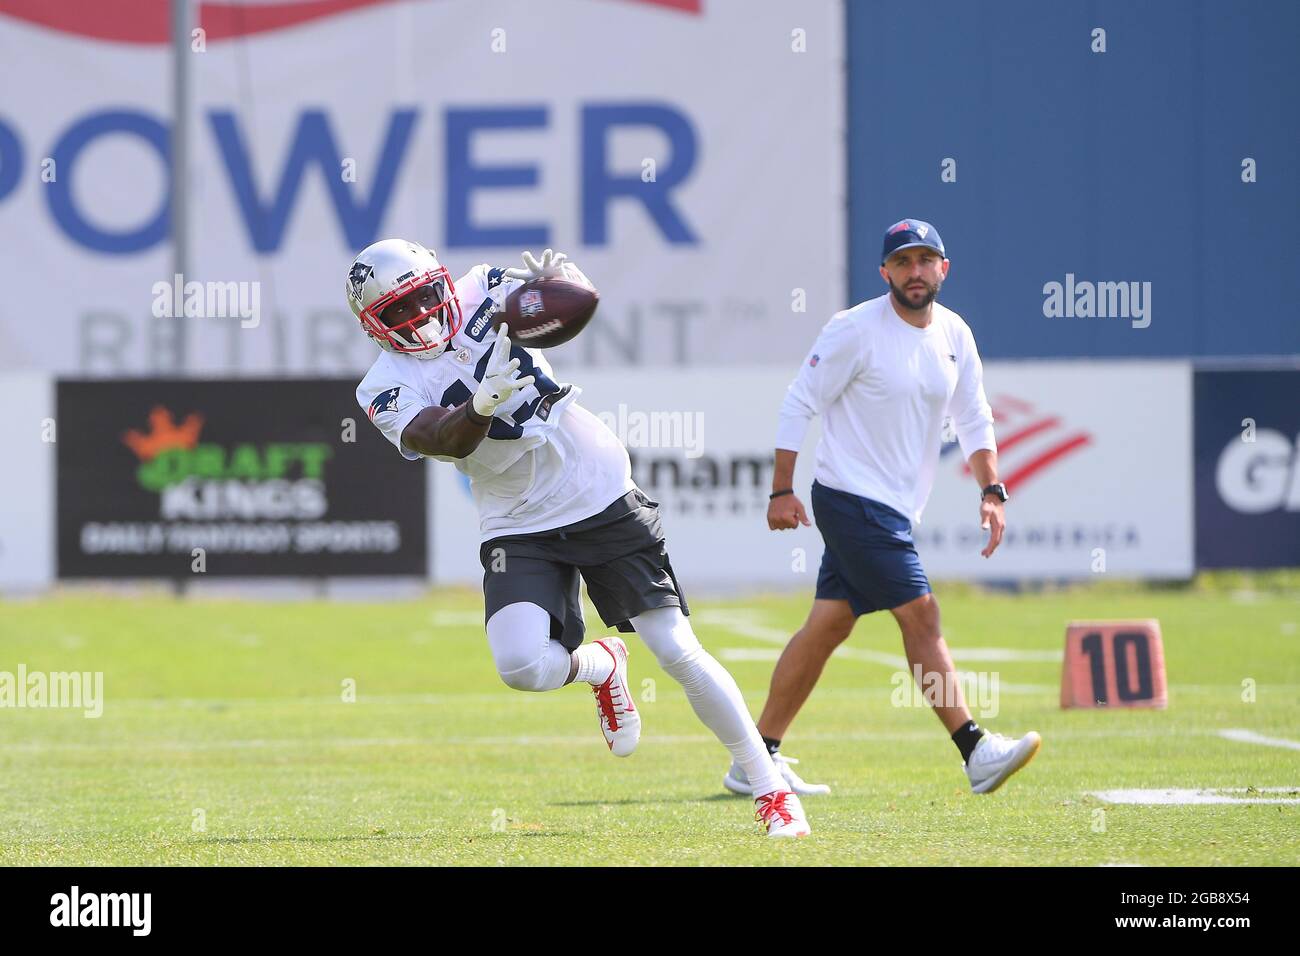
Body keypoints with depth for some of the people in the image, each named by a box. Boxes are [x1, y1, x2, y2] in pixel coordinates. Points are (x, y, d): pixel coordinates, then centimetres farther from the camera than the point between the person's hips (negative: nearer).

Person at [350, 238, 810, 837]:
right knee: (522, 667, -22)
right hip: (520, 529, 0)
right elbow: (446, 440, -25)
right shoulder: (388, 388, -7)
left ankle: (771, 790, 7)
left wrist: (563, 281, -30)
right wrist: (482, 405, -45)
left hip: (601, 496, 0)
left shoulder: (482, 294, -2)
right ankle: (600, 666, 15)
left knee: (678, 653, -5)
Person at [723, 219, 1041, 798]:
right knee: (920, 615, -12)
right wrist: (782, 490, -12)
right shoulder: (856, 330, -12)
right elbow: (799, 404, -9)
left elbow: (973, 419, 16)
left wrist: (991, 492, 3)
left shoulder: (955, 336, 8)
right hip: (852, 499, -8)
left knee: (828, 625, 8)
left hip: (895, 509, 8)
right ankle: (976, 754, -13)